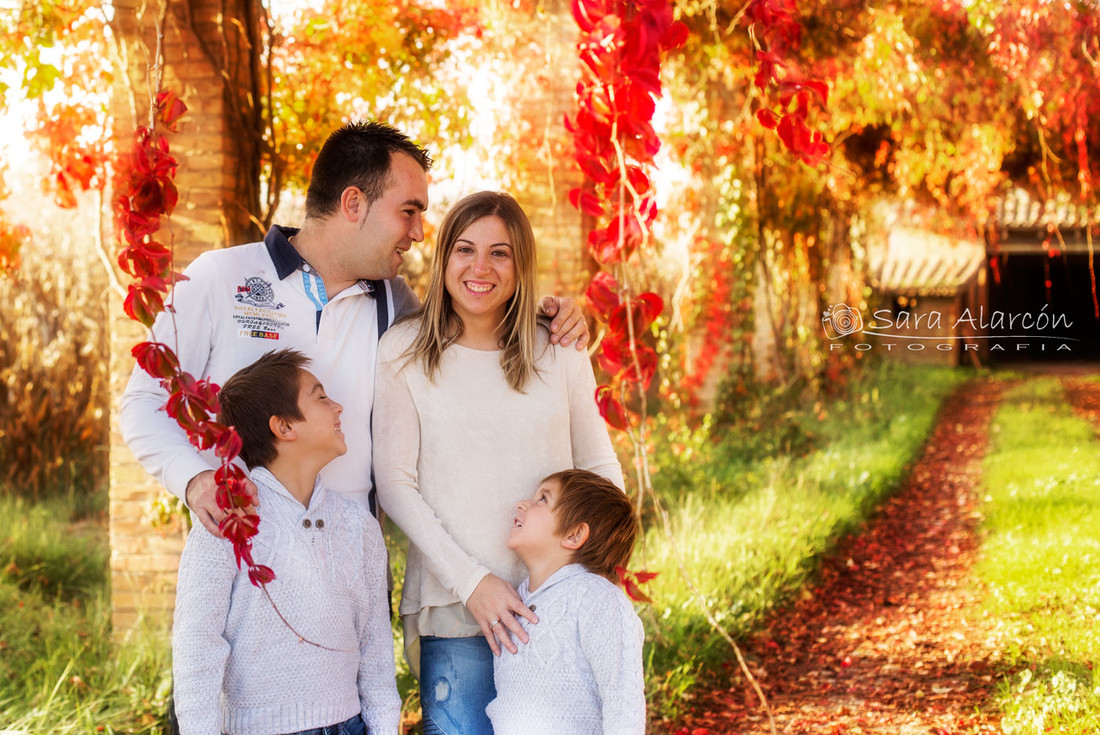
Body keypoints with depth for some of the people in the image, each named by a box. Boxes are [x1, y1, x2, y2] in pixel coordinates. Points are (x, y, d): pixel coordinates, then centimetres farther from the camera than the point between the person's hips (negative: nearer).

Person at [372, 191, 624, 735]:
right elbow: (394, 484, -2)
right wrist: (469, 580, -10)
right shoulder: (404, 352, -1)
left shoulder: (560, 353, 6)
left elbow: (602, 471, 13)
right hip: (455, 608, -2)